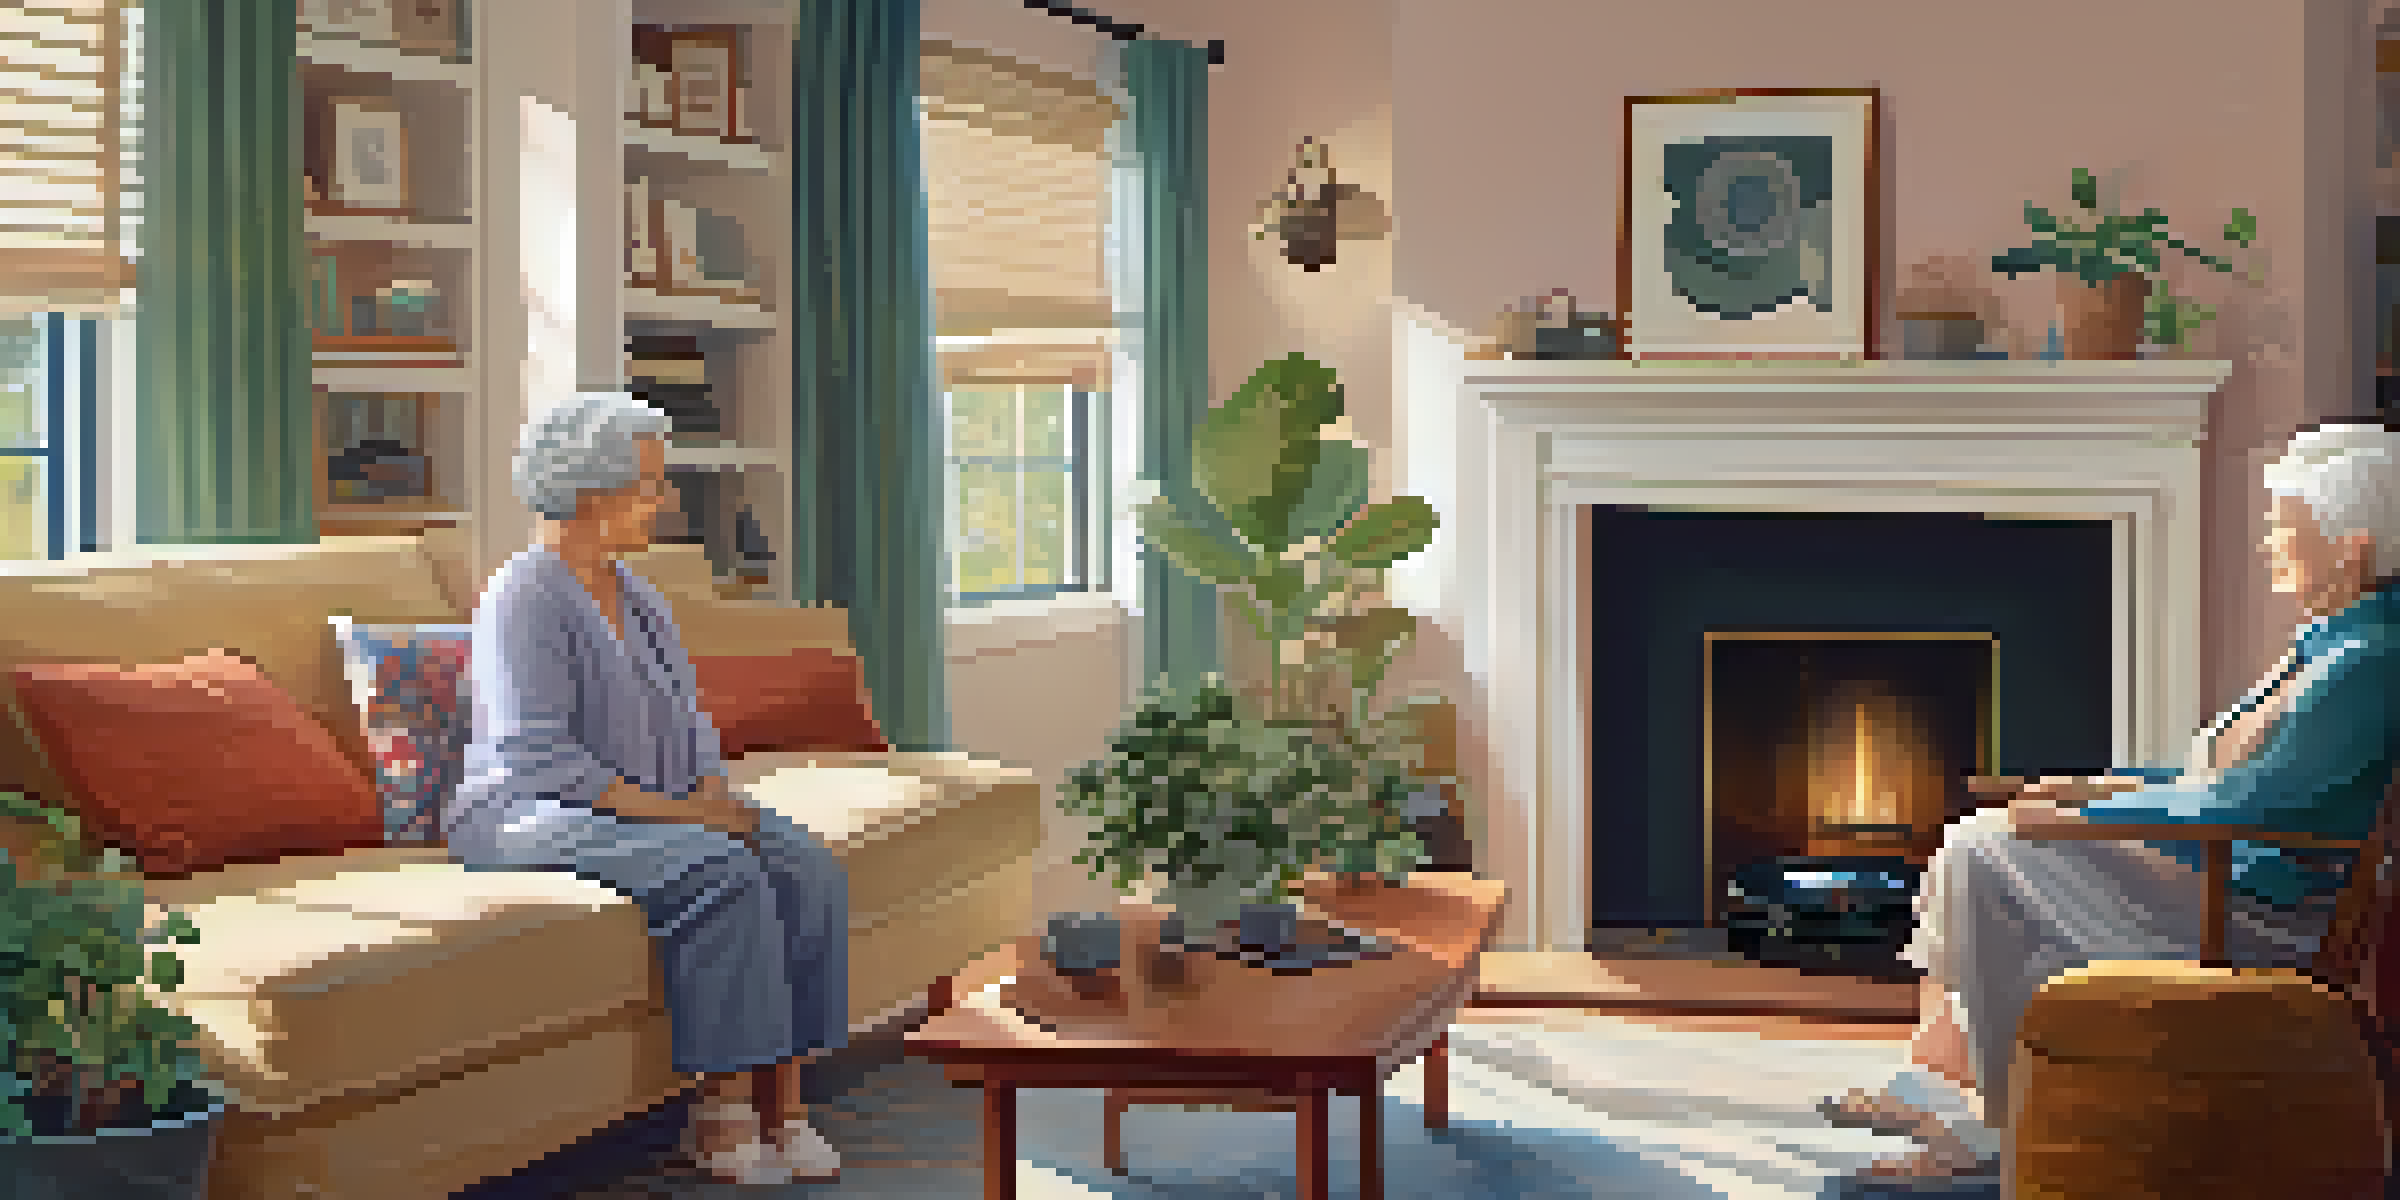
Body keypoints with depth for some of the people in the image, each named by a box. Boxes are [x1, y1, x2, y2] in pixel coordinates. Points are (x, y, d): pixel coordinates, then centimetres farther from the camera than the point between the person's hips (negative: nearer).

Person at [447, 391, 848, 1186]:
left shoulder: (636, 598, 13)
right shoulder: (526, 600, -14)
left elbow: (686, 721, 18)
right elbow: (535, 756, -22)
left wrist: (712, 793, -3)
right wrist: (667, 808, -23)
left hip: (656, 810, 8)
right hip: (532, 823, -8)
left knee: (804, 872, -17)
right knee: (721, 878, -32)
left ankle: (781, 1100, -18)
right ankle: (721, 1105, -23)